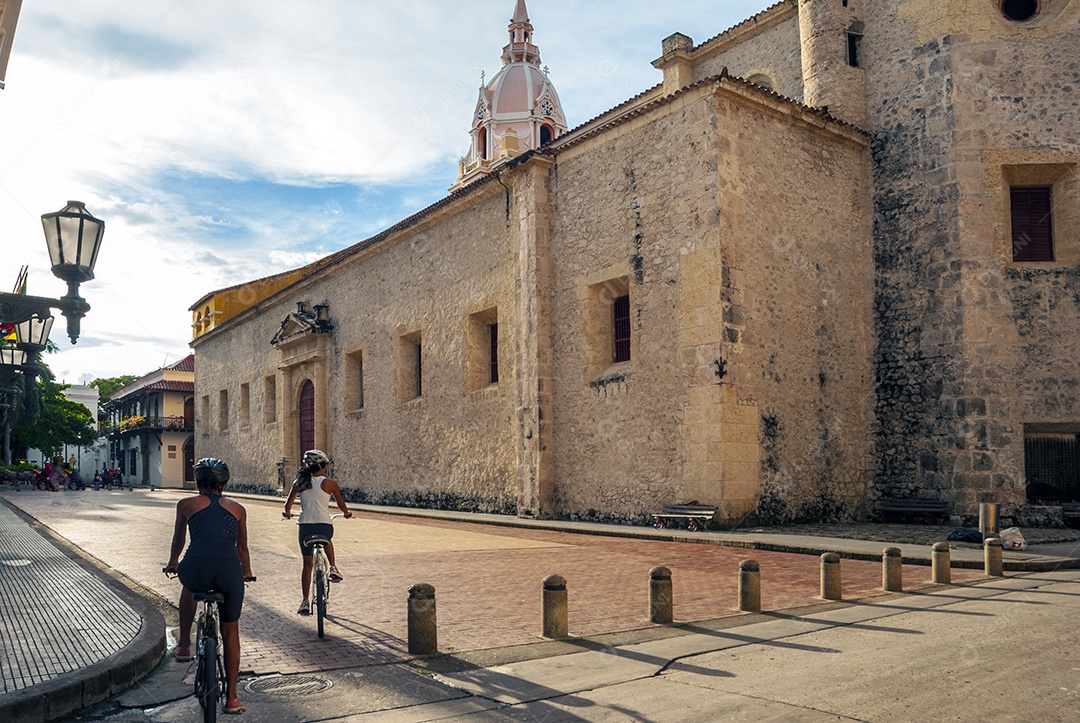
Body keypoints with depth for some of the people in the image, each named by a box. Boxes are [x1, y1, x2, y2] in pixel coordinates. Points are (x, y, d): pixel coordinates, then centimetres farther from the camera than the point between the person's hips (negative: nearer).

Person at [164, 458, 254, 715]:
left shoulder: (186, 504, 19)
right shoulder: (237, 508, 22)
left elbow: (178, 540, 33)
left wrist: (172, 563, 53)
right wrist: (247, 572, 52)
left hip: (196, 566, 0)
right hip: (229, 569, 1)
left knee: (189, 586, 39)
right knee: (230, 632, 19)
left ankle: (183, 645, 39)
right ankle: (231, 698, 23)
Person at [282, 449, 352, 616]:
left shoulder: (299, 482, 6)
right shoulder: (329, 483, 0)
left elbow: (288, 504, 12)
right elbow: (341, 504, 10)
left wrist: (287, 513, 35)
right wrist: (347, 513, 32)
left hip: (305, 526, 1)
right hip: (324, 525, -1)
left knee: (307, 564, 15)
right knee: (327, 540, 37)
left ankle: (305, 601, 12)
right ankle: (333, 568, 22)